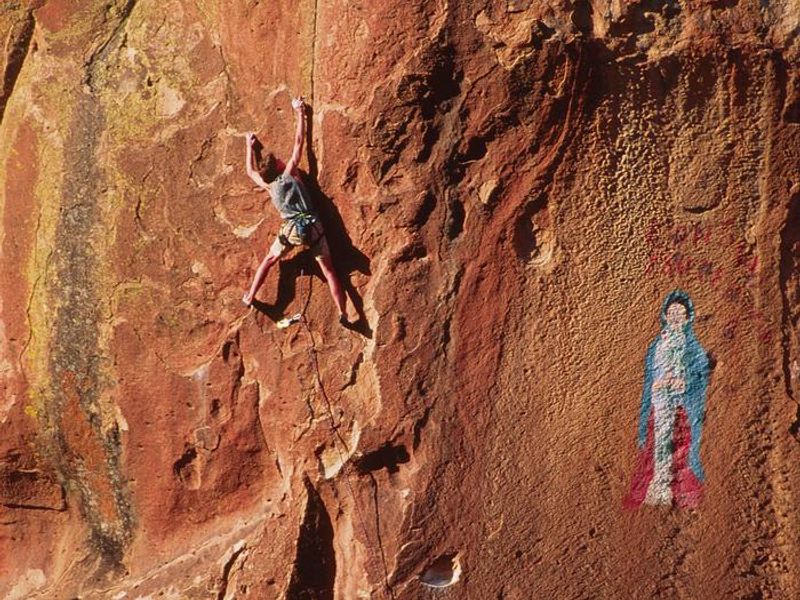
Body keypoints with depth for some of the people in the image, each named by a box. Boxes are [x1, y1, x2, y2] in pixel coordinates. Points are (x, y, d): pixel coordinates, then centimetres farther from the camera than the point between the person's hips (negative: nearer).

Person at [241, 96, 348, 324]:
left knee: (268, 261, 23)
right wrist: (300, 114, 17)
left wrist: (249, 146, 44)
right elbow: (299, 142, 10)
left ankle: (250, 297, 21)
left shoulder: (268, 185, 12)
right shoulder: (290, 173, 7)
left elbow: (250, 171, 32)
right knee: (328, 269, 1)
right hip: (312, 225, -1)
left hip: (291, 229, 1)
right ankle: (342, 313, -7)